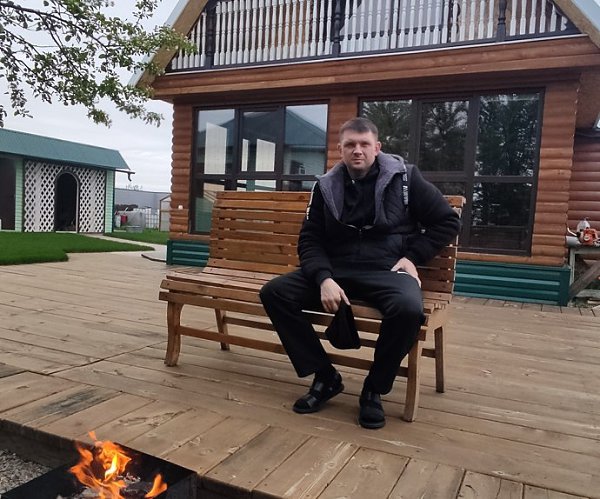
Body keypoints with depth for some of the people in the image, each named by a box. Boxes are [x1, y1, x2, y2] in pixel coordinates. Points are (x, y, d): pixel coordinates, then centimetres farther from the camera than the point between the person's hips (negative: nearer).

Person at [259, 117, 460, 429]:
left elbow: (448, 221, 7)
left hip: (387, 270, -3)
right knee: (274, 293, -17)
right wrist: (324, 278, -15)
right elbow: (310, 240, 4)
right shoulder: (326, 186, 7)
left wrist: (413, 256, -4)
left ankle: (374, 388, -9)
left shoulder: (404, 177, 1)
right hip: (337, 270, 3)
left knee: (409, 309, -37)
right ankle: (325, 376, -4)